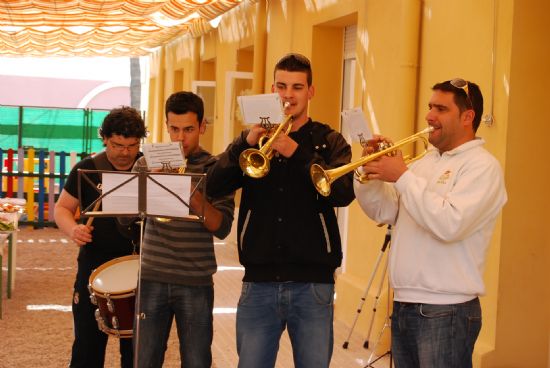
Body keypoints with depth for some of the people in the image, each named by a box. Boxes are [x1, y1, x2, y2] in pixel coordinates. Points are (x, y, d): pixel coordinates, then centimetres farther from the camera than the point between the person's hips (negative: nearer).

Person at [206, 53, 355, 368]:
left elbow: (343, 193, -14)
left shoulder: (329, 141, 5)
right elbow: (214, 187, -5)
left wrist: (296, 152, -23)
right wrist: (246, 142, -19)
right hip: (259, 282, 2)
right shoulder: (253, 139, 9)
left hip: (312, 283, -1)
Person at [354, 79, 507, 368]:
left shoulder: (481, 166, -9)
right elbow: (384, 213, 14)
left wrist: (402, 177, -18)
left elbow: (450, 224, -24)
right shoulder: (425, 162, 15)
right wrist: (371, 173, -2)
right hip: (402, 304, 8)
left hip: (445, 311, -7)